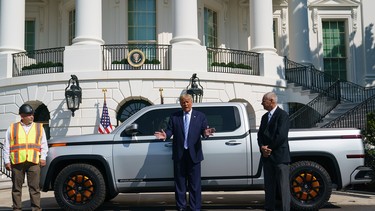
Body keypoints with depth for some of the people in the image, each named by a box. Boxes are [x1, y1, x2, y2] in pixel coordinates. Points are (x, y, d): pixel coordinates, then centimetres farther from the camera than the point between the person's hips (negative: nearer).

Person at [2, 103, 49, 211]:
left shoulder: (39, 127, 13)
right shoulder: (12, 128, 10)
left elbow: (44, 145, 13)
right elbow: (6, 146, 10)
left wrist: (43, 157, 0)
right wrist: (7, 161, 4)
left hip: (34, 162, 0)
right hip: (17, 162, 0)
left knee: (34, 186, -2)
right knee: (16, 187, 6)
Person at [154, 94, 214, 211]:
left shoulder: (200, 116, 8)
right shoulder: (174, 117, 9)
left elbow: (203, 130, -2)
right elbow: (170, 130, 2)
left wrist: (205, 133, -25)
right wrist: (165, 135, -20)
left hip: (194, 153, -1)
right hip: (179, 154, 1)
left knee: (195, 183, 3)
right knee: (180, 182, 8)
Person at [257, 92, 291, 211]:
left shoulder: (282, 115, -8)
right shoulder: (265, 117, 17)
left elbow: (281, 135, -17)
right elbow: (260, 134, 12)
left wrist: (269, 148, -10)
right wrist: (262, 147, -6)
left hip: (280, 156, -7)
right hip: (267, 157, 8)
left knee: (283, 186, -4)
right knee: (269, 186, 11)